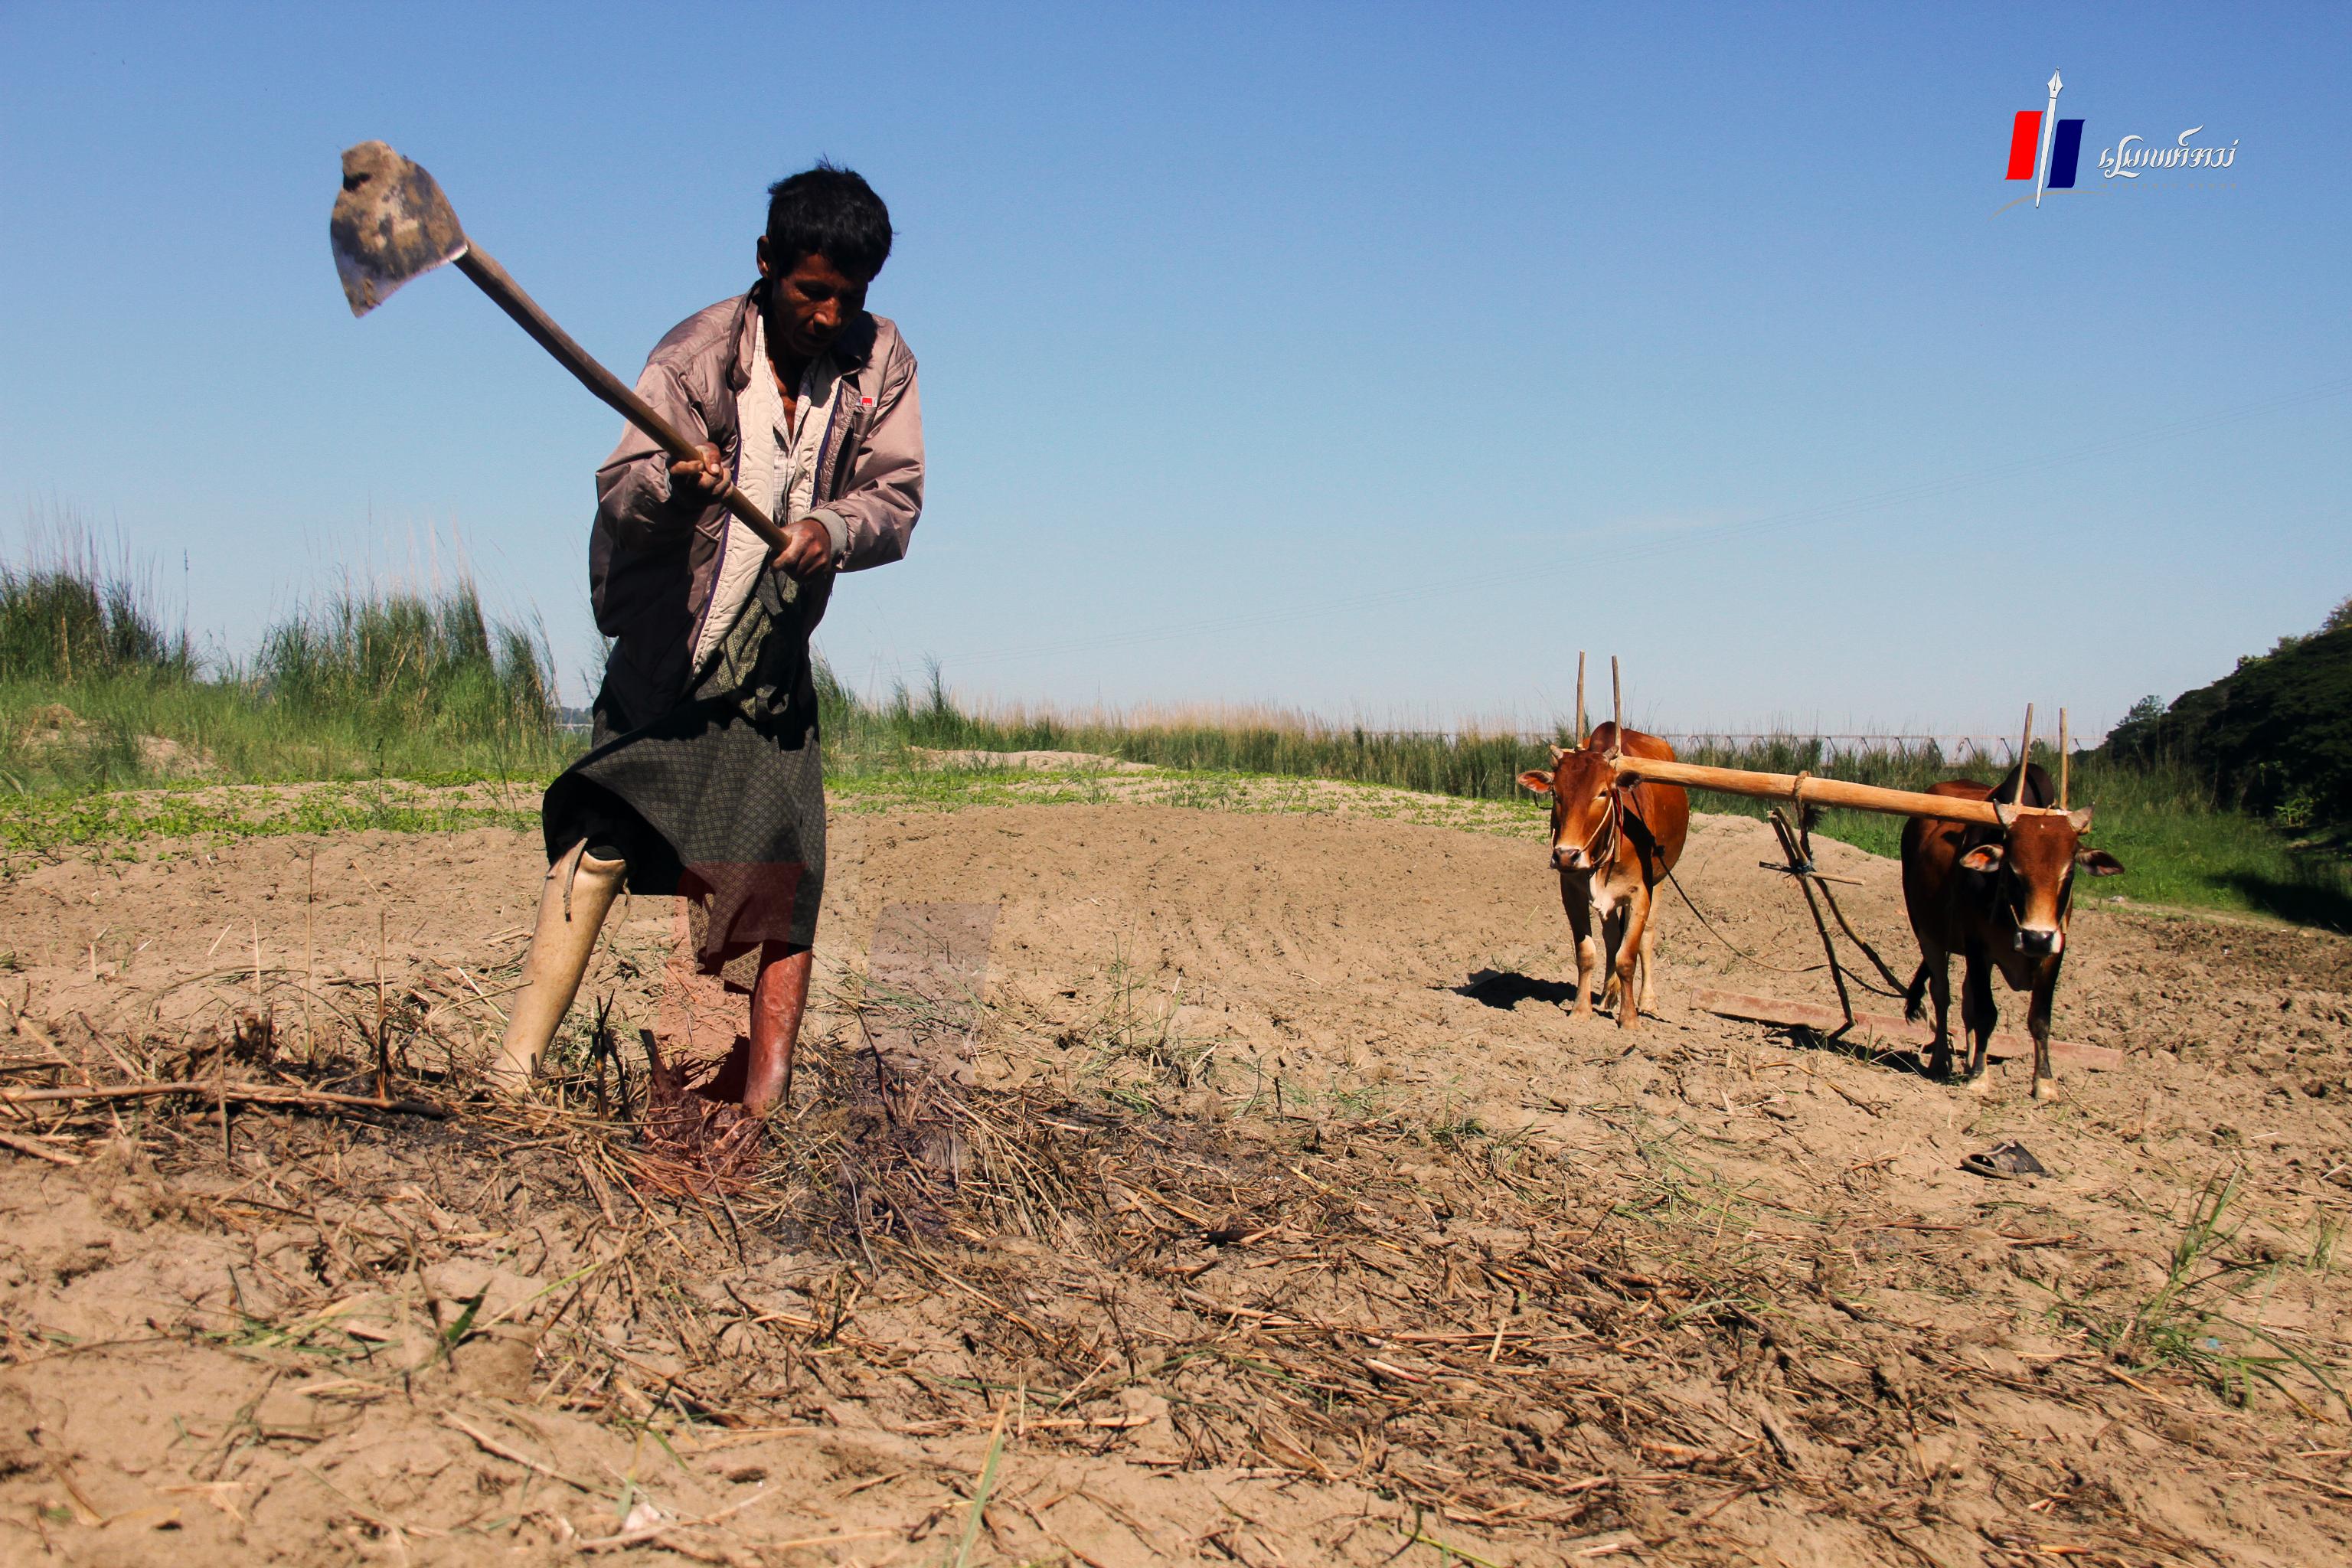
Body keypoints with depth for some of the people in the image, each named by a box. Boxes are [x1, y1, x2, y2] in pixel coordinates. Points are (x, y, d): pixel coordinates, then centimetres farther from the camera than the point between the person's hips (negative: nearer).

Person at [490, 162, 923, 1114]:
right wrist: (675, 487, -42)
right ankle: (514, 1069, -3)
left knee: (782, 865, -2)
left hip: (774, 652, 3)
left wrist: (831, 528, -26)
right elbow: (616, 499, -18)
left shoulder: (879, 362, -2)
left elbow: (897, 498, -4)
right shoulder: (696, 356, -12)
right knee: (602, 839, -12)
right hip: (668, 645, -3)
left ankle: (762, 1092, 6)